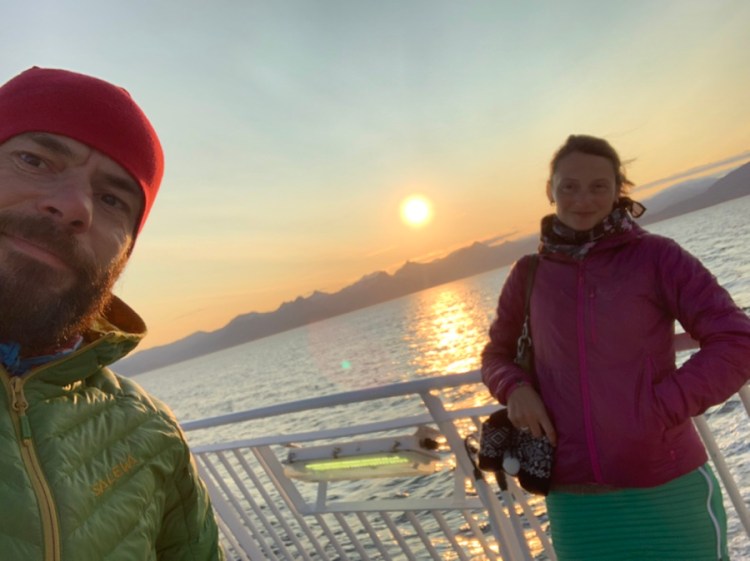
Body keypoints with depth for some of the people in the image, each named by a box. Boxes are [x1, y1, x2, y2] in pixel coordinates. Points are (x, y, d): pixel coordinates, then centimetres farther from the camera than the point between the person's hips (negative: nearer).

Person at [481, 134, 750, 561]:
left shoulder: (655, 256, -6)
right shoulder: (529, 275, 2)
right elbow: (497, 354, 14)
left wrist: (658, 409, -17)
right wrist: (514, 387, -7)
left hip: (669, 492, -2)